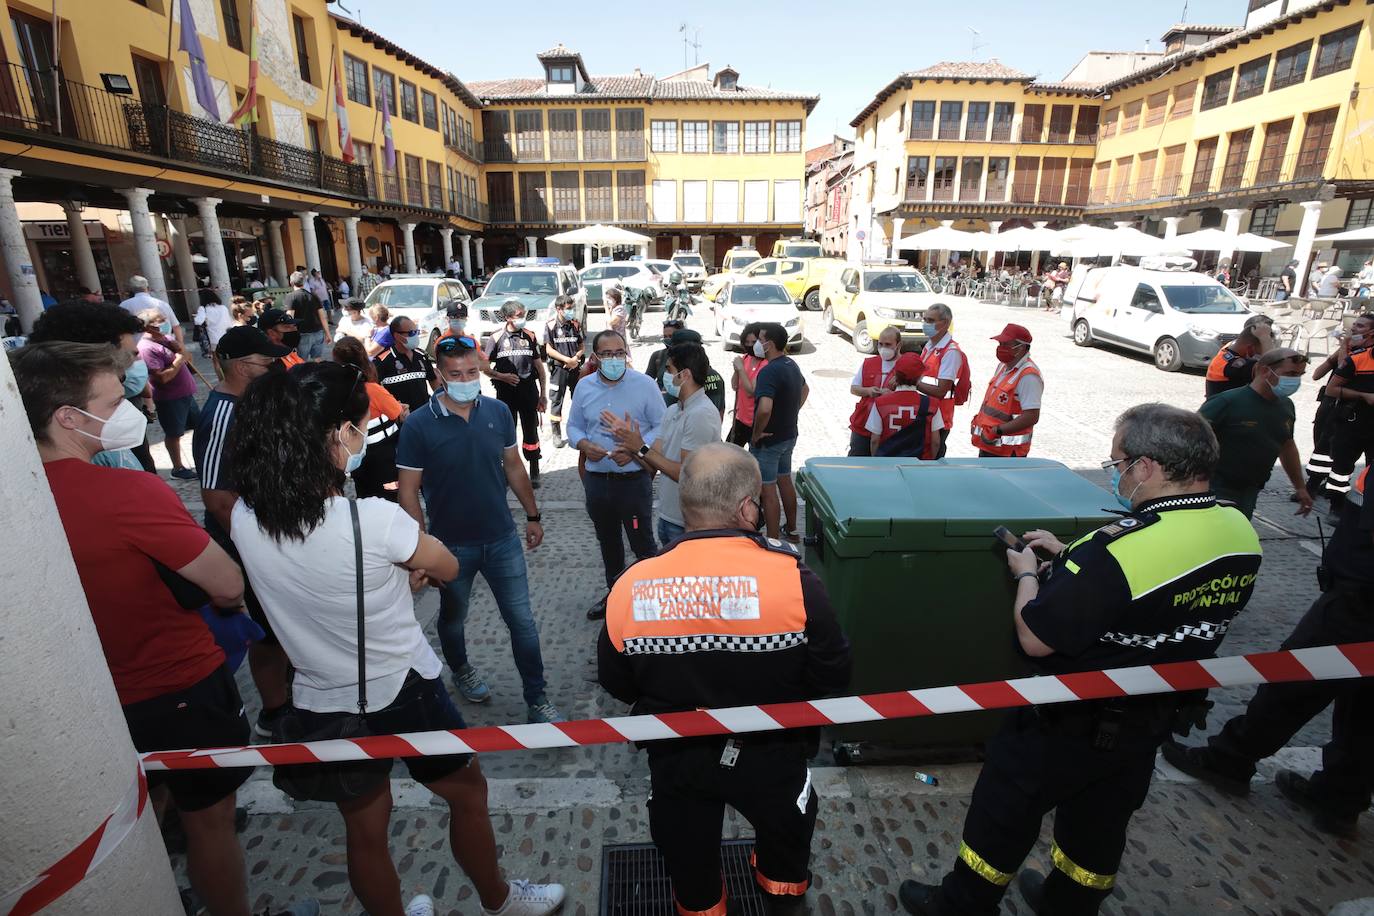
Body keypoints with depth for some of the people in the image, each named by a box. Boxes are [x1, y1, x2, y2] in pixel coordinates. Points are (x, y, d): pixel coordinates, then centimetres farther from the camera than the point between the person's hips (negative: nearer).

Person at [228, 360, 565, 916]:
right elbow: (447, 569, -11)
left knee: (365, 832, 25)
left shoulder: (244, 517, -12)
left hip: (321, 704, 4)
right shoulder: (375, 521, -29)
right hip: (403, 693, -4)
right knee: (468, 793, 23)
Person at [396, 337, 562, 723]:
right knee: (452, 619, 22)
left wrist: (532, 516, 9)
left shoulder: (498, 411, -5)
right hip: (451, 544, -1)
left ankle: (537, 700, 20)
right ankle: (460, 669, 52)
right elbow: (408, 490, -10)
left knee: (523, 622, 5)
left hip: (502, 539, 2)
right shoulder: (419, 425, -14)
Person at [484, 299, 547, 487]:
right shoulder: (496, 338, -1)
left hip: (528, 389, 1)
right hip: (505, 392, -1)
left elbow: (539, 367, 7)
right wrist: (501, 376, -13)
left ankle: (534, 473, 17)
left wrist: (543, 395, 4)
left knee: (531, 432, 6)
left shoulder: (530, 336, 5)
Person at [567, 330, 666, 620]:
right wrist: (584, 445, -12)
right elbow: (574, 426, 10)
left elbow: (661, 426, -9)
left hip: (634, 479, -5)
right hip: (596, 479, 5)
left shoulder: (644, 384, -9)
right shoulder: (584, 386, 4)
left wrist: (636, 449, -23)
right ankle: (614, 593, 41)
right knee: (607, 542, 21)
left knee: (642, 543, 3)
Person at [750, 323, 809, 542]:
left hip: (768, 440, -9)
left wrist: (756, 434, -23)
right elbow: (805, 389, 25)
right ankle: (791, 530, 35)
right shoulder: (792, 364, 5)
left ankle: (773, 540, 9)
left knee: (768, 489, 0)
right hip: (789, 435, 9)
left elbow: (764, 409, -38)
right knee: (785, 481, 21)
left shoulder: (769, 371, -25)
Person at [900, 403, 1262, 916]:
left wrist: (1027, 573, -10)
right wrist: (1069, 558, 8)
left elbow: (1034, 639, -27)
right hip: (1155, 719, 7)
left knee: (1006, 810, 14)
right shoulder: (1240, 533, -8)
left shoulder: (1119, 550, -35)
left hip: (1074, 723, -7)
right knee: (1101, 820, 26)